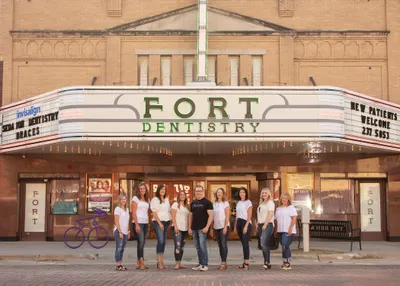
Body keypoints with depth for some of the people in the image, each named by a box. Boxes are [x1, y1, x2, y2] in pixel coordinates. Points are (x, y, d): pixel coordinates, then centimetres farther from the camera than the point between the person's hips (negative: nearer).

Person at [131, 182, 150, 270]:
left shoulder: (147, 200, 17)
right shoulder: (135, 198, -1)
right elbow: (133, 213, -7)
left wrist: (148, 224, 10)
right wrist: (137, 224, -15)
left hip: (145, 223, 6)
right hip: (138, 223, -6)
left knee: (142, 244, 4)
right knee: (141, 243, -12)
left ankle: (138, 263, 8)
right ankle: (142, 263, -12)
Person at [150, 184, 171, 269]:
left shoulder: (166, 200, 16)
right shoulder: (155, 199, -3)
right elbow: (154, 212, -8)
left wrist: (169, 222, 7)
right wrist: (160, 223, -14)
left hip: (166, 222, 6)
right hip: (158, 222, -6)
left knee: (164, 242, 5)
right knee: (160, 241, -13)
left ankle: (161, 261, 8)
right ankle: (159, 262, -12)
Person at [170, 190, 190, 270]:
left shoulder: (186, 206, 17)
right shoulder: (175, 204, -1)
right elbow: (173, 216, -8)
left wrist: (189, 227, 10)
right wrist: (175, 226, -16)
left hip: (185, 228, 7)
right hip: (177, 228, -6)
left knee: (182, 246, 8)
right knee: (177, 246, -12)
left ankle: (180, 263, 13)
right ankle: (177, 263, -10)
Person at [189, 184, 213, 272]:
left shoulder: (207, 202, -4)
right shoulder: (193, 203, 14)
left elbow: (210, 215, -9)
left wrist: (207, 227, -17)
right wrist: (189, 228, 12)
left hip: (202, 228, -6)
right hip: (194, 228, 6)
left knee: (202, 246, -11)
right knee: (197, 247, 9)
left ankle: (205, 264, -6)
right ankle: (200, 264, 16)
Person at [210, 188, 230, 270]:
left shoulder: (225, 203, -3)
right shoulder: (214, 204, 12)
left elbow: (227, 216, -8)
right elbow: (212, 217, 13)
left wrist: (225, 227, -15)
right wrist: (211, 228, 10)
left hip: (223, 227, -5)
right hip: (216, 227, 5)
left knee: (224, 244, -7)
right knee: (220, 245, 7)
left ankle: (224, 263, -4)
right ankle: (222, 263, 12)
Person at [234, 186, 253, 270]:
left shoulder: (248, 202, -4)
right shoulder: (238, 203, 16)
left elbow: (249, 216, -10)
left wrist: (246, 226, -18)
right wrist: (235, 226, 14)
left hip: (246, 223, -7)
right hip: (239, 223, 7)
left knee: (245, 243, -10)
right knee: (243, 243, 8)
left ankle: (246, 263, -9)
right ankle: (244, 263, 10)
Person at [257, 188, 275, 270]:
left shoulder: (270, 202, -4)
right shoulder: (261, 203, 21)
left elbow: (270, 214, -14)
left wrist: (265, 225, -18)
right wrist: (257, 224, 13)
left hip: (267, 225, -8)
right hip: (261, 225, 8)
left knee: (264, 244, -18)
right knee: (264, 244, 6)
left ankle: (267, 262, -16)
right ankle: (266, 263, 8)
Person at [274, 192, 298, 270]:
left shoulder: (291, 208, -1)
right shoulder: (278, 209, 18)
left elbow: (294, 218, -11)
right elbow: (276, 220, 19)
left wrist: (290, 229, -19)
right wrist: (276, 231, 14)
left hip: (288, 231, -6)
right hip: (280, 231, 6)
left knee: (285, 246, -15)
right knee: (285, 247, 9)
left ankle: (286, 262, -9)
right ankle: (287, 263, 14)